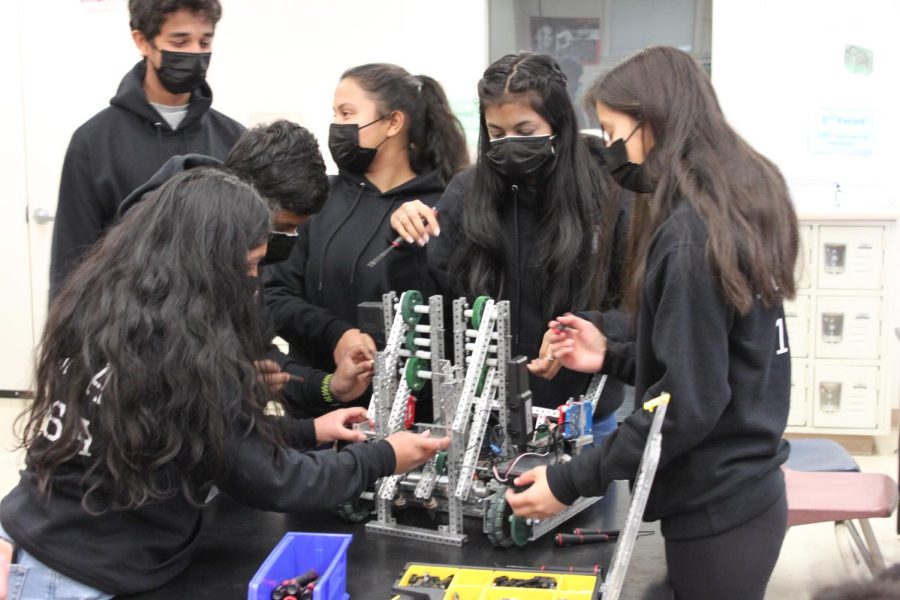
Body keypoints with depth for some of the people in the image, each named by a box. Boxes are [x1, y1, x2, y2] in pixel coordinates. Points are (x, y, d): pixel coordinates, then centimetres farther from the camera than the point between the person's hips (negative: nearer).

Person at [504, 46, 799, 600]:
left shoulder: (691, 233, -21)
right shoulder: (735, 210, 7)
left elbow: (689, 402, -23)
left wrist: (570, 482, -19)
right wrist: (614, 358, 8)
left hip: (716, 514, -9)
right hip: (742, 494, 9)